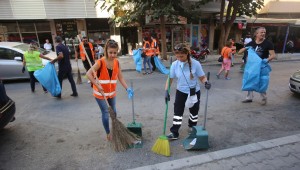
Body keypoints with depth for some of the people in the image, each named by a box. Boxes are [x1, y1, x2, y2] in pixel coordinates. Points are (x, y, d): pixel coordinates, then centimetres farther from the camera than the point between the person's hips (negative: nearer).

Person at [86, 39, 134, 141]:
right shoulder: (100, 62, -21)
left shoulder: (117, 62, -5)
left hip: (112, 92, 5)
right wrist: (97, 85, -37)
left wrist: (127, 89, -15)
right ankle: (108, 133, 22)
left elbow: (120, 77, -4)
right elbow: (88, 74, -28)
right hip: (100, 93, -5)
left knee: (114, 111, 19)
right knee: (105, 113, 1)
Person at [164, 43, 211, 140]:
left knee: (194, 111, 18)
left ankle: (192, 127, 44)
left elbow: (202, 77, -11)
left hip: (194, 92, 0)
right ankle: (174, 133, 14)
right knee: (177, 112, 3)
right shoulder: (174, 65, -13)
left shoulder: (195, 63, -19)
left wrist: (206, 82, -32)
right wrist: (166, 91, -15)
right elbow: (170, 79, -7)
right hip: (181, 92, 1)